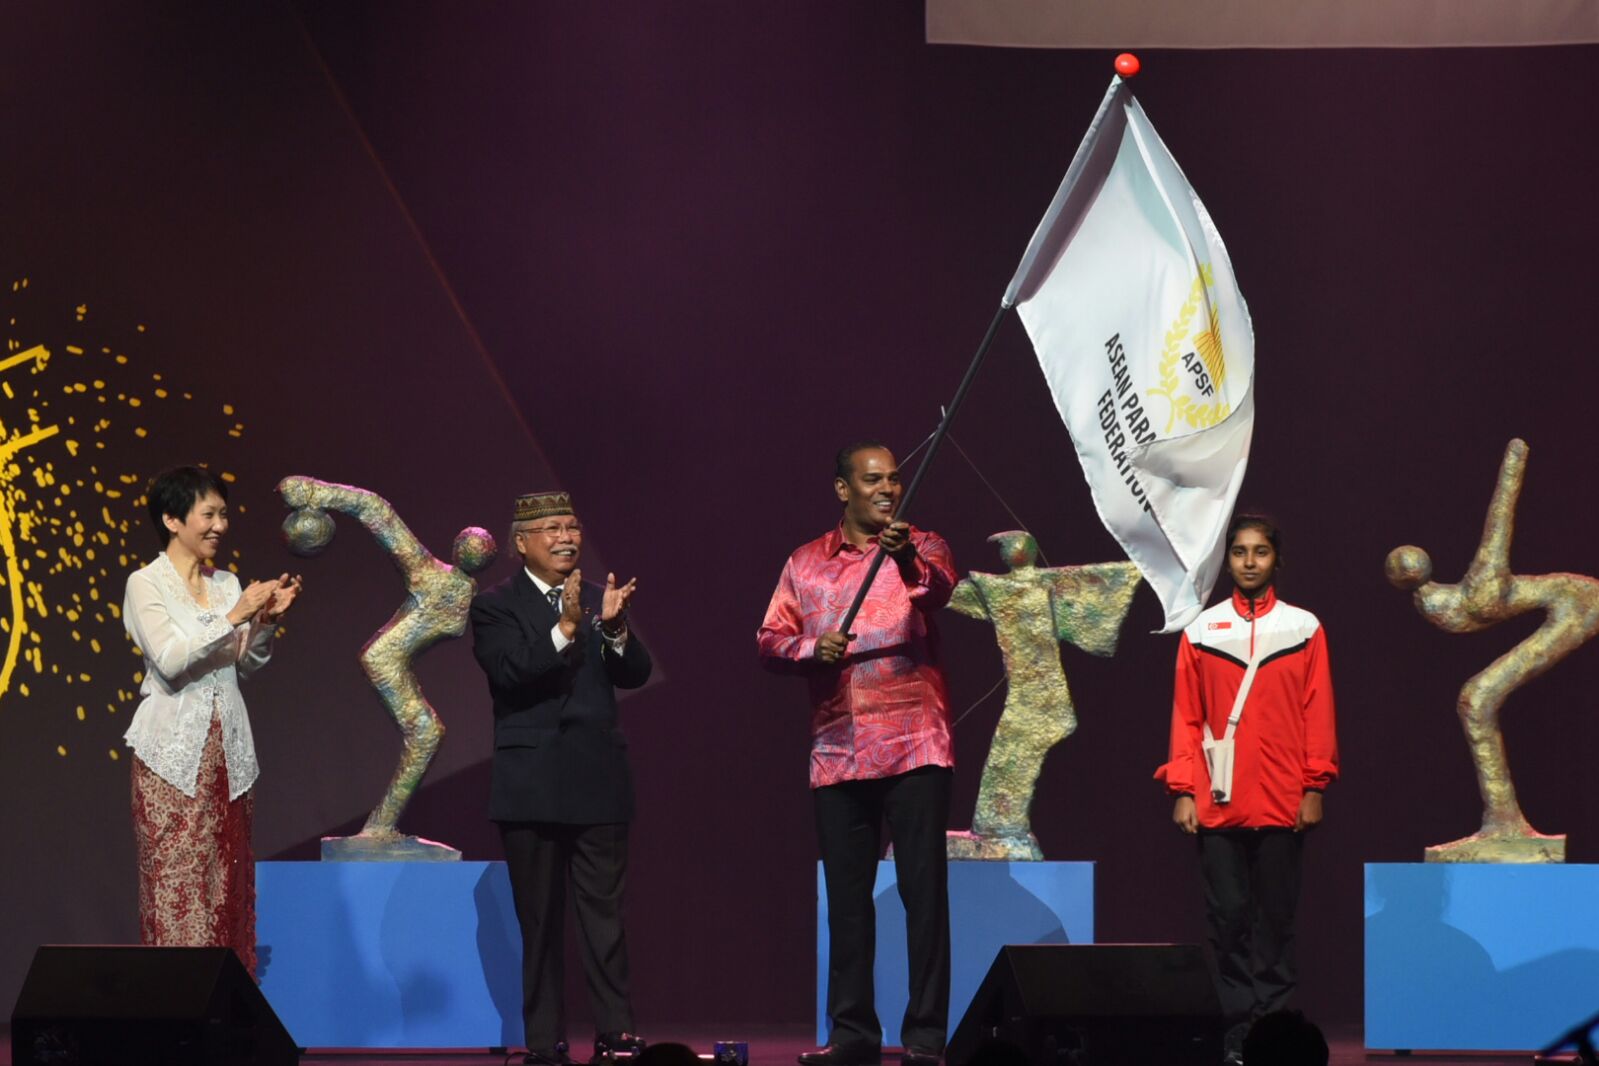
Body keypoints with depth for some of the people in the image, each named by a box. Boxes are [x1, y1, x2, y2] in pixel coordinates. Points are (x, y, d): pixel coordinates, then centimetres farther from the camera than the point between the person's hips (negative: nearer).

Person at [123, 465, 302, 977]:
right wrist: (234, 617, -20)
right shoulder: (146, 584, -4)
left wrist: (267, 620, -4)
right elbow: (169, 660, -16)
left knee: (227, 876, 4)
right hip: (175, 751, -5)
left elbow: (248, 664, 13)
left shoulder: (227, 584, 12)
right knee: (176, 879, -7)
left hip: (228, 750, 5)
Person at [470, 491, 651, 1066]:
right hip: (533, 783, -2)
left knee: (604, 912, -1)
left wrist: (615, 626, -16)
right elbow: (510, 674, -15)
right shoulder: (495, 606, 0)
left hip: (597, 780, 2)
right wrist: (565, 628, -25)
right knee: (539, 920, 4)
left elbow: (635, 674, 3)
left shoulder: (600, 600, 11)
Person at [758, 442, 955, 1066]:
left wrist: (908, 561, -39)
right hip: (837, 752, 3)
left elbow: (939, 591, -18)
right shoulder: (806, 564, 13)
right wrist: (810, 649, -11)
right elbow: (770, 639, 10)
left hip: (913, 748, -3)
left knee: (923, 889, -5)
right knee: (846, 895, 7)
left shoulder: (921, 549, 5)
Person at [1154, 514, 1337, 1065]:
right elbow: (1186, 716, 7)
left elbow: (1318, 714, 4)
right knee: (1228, 916, -1)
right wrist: (1182, 790, -1)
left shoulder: (1304, 628, 7)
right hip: (1217, 806, 1)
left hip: (1282, 806, -1)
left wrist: (1314, 787, -3)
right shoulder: (1202, 630, 9)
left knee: (1276, 917, 0)